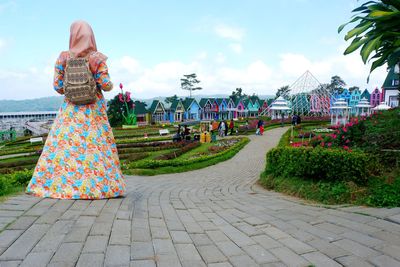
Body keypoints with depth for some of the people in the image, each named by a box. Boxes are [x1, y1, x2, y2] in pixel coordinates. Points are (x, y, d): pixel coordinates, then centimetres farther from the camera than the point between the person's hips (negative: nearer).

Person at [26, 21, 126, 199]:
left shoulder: (63, 58, 1)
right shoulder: (98, 58, -4)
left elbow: (57, 86, 0)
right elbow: (105, 84, -11)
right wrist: (110, 85, 11)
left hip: (71, 108, 1)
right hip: (94, 109, -1)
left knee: (65, 143, 5)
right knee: (96, 144, 3)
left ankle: (55, 184, 10)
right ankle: (102, 186, 7)